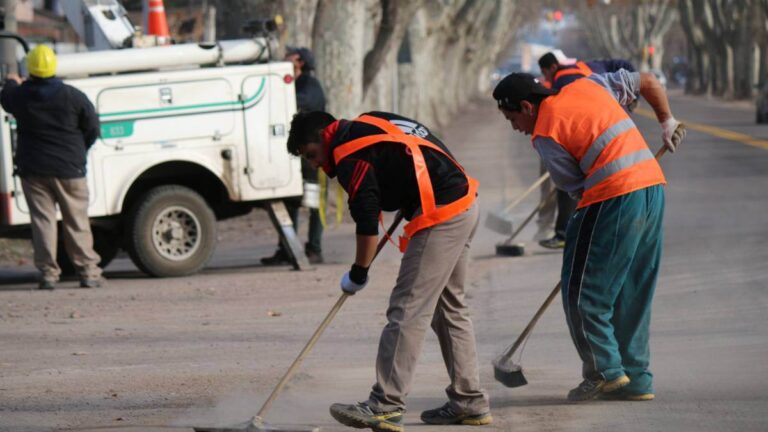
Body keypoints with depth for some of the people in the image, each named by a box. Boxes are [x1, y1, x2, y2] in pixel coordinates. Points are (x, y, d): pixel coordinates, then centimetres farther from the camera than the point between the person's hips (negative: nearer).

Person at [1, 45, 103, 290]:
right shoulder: (73, 96, -8)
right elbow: (92, 129, -1)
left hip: (33, 169, 1)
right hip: (69, 169, -1)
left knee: (42, 219, 4)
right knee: (77, 221, 6)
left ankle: (48, 273, 0)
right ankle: (88, 272, 6)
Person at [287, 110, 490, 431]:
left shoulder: (349, 152, -10)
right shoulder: (368, 124, 18)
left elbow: (367, 220, -11)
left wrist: (358, 273, 1)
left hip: (441, 217, -10)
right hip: (466, 205, 10)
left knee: (408, 309, -11)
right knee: (449, 307, 17)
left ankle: (386, 406, -14)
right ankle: (470, 402, 20)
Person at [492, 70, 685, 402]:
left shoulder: (545, 134, -4)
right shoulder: (587, 85, 15)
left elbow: (575, 187, -2)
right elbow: (648, 82, 21)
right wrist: (667, 123, 29)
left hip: (614, 198, -8)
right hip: (653, 184, 8)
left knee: (583, 290, 3)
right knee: (633, 293, 14)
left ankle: (605, 370, 0)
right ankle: (636, 378, 16)